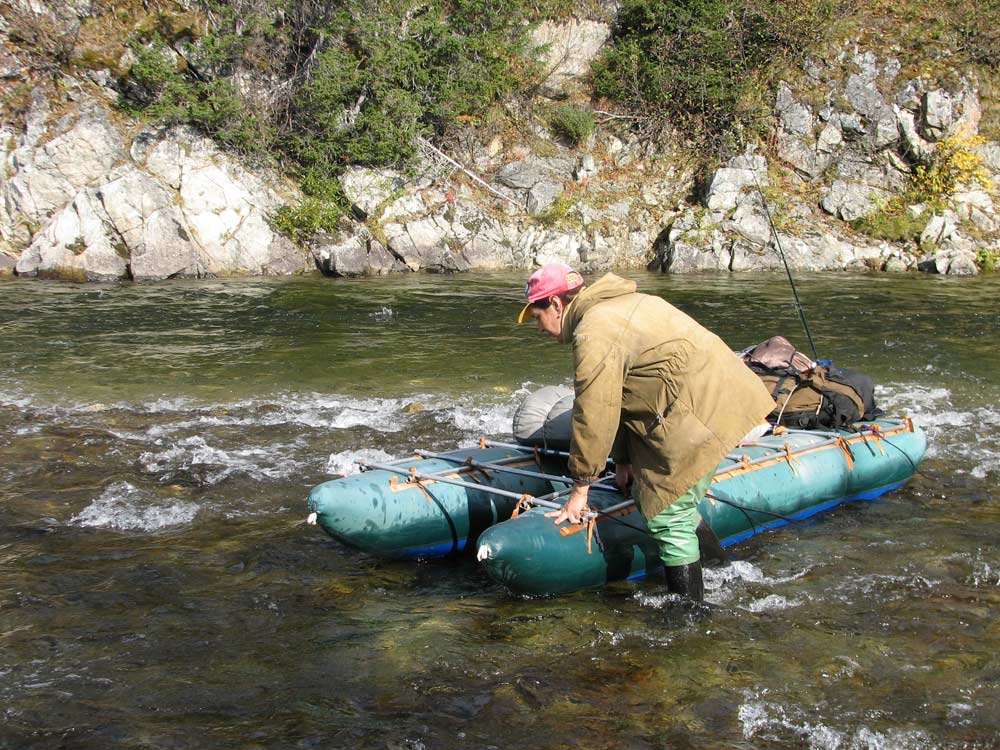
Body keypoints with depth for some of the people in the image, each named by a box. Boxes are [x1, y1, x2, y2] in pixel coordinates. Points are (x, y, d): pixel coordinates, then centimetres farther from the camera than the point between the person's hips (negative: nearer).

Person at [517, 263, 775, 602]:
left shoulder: (593, 335, -14)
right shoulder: (616, 305, 20)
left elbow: (594, 415, -14)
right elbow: (619, 398, 22)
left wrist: (580, 488, -5)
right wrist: (623, 459, 23)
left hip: (704, 411, -11)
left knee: (669, 519, -4)